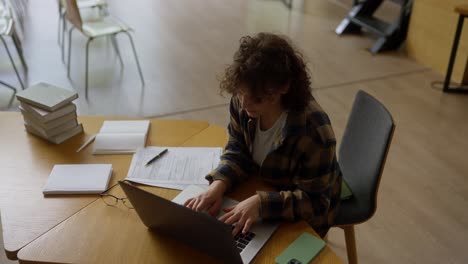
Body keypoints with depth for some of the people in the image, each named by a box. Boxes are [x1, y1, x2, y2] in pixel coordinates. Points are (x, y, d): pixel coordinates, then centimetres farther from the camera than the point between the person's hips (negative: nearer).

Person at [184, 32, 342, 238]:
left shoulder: (312, 131, -35)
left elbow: (314, 201, -27)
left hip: (301, 216, -5)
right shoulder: (242, 101, -19)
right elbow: (237, 151, -6)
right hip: (263, 187, 5)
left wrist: (261, 203, -41)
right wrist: (219, 183, -26)